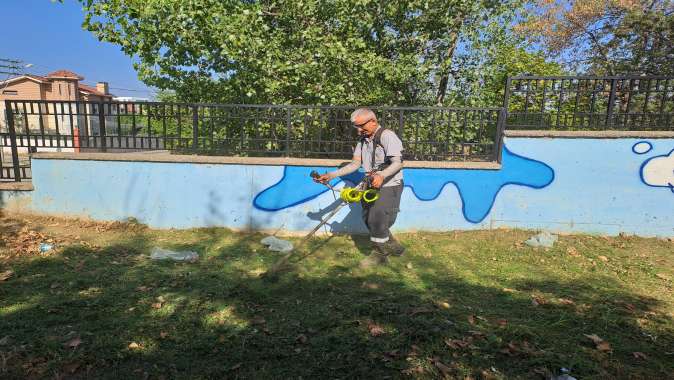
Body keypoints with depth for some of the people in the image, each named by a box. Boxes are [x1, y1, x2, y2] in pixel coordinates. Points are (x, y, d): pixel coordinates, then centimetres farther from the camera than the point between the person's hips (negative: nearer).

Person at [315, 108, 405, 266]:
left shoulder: (387, 136, -17)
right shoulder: (363, 139, 9)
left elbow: (398, 163, -25)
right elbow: (355, 164, 5)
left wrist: (382, 175, -44)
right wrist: (331, 175, -3)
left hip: (389, 186, -8)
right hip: (372, 185, 9)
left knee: (377, 220, -8)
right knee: (368, 219, 11)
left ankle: (379, 254, 13)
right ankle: (393, 247, 28)